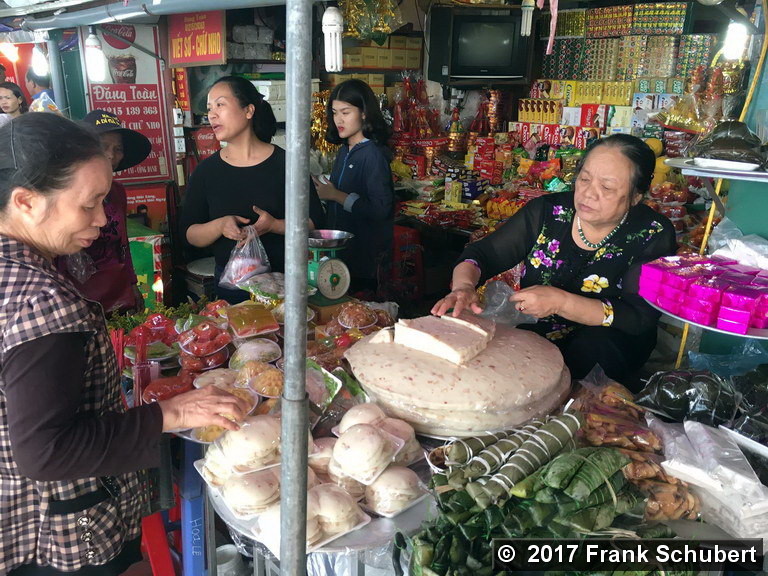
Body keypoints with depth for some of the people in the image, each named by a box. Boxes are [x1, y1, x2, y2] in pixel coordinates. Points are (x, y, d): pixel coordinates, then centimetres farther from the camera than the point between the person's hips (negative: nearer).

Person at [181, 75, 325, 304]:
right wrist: (220, 226, -18)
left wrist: (274, 225, -21)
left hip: (284, 280, -1)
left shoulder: (284, 163, -5)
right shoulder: (206, 171, 2)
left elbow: (315, 222, -5)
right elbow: (189, 234, 2)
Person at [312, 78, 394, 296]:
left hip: (365, 254, -8)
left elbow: (380, 209, -24)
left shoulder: (373, 154, -16)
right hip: (340, 248, 8)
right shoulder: (344, 150, 10)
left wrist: (336, 195, -20)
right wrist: (324, 190, 3)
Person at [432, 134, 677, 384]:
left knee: (596, 344, -35)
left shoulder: (654, 235, -11)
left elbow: (642, 318, -19)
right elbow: (483, 253, -4)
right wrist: (463, 285, -27)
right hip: (532, 334, 1)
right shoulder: (547, 211, -4)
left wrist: (560, 302, -30)